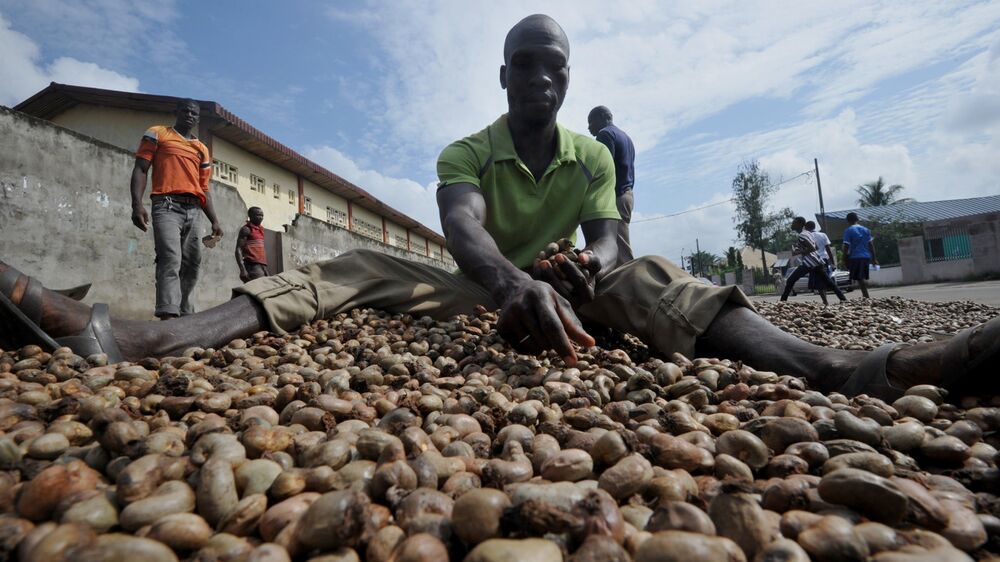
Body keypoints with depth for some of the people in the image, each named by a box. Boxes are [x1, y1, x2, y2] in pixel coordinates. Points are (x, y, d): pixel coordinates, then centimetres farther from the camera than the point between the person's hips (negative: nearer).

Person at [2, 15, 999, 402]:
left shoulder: (595, 157, 3)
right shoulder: (465, 154, -4)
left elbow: (607, 247, -7)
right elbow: (463, 233, -26)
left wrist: (589, 275, -33)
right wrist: (520, 281, -47)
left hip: (559, 291, 1)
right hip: (482, 293, 0)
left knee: (643, 279, -27)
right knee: (356, 267, -21)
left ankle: (849, 369, -44)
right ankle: (132, 339, -36)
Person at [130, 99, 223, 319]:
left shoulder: (202, 150, 24)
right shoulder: (157, 134, 12)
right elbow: (140, 169, 2)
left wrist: (214, 221, 10)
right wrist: (137, 204, -12)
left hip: (194, 211, 5)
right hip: (167, 206, -5)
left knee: (191, 265, 5)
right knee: (170, 260, -21)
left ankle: (184, 313, 14)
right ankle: (168, 315, -30)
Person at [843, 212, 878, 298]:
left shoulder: (848, 231, -5)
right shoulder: (866, 230, 11)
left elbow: (846, 247, -10)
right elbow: (871, 245, 11)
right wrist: (874, 258, 15)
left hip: (855, 257, -6)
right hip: (866, 257, 6)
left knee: (860, 279, -6)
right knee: (864, 278, 16)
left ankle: (867, 297, -10)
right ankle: (865, 296, 19)